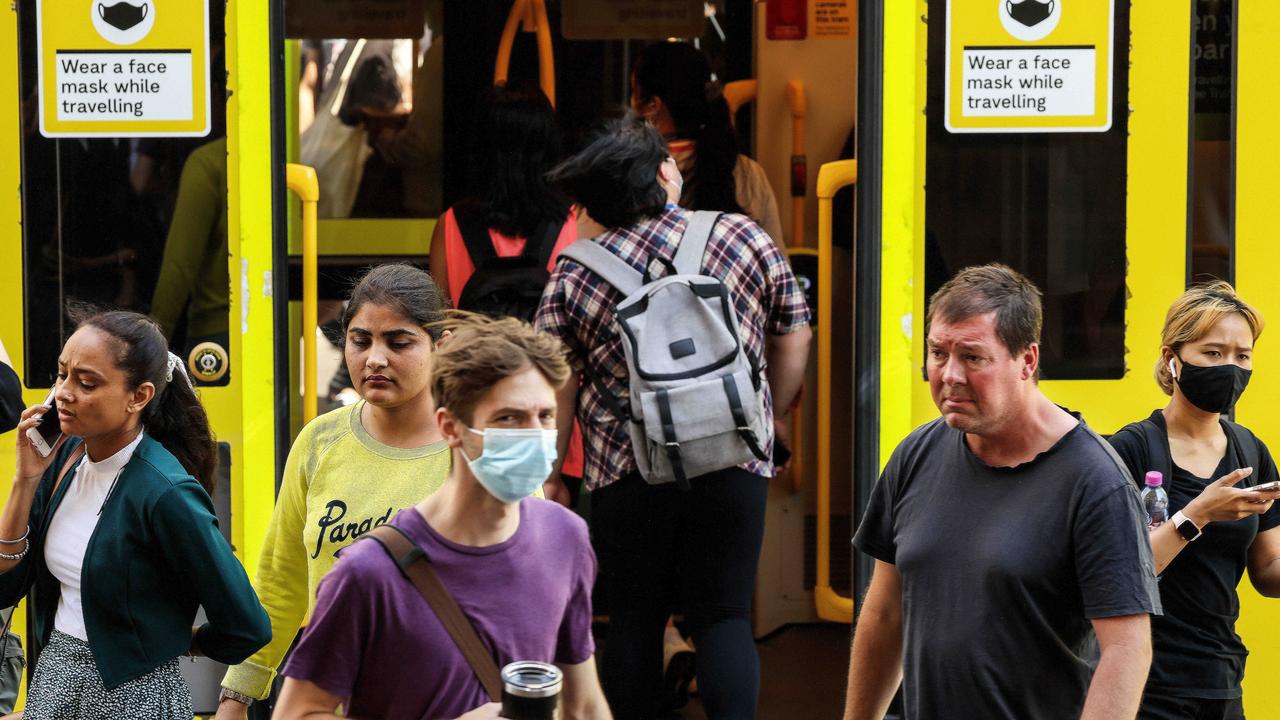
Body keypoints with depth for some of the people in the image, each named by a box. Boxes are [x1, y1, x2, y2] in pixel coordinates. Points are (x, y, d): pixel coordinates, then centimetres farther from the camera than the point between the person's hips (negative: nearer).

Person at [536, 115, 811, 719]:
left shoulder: (573, 276, -2)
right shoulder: (744, 239, -1)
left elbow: (557, 394, 0)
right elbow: (793, 342, 8)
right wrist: (770, 418, 23)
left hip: (626, 474, 0)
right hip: (734, 467, 0)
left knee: (633, 623, 11)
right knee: (724, 618, 5)